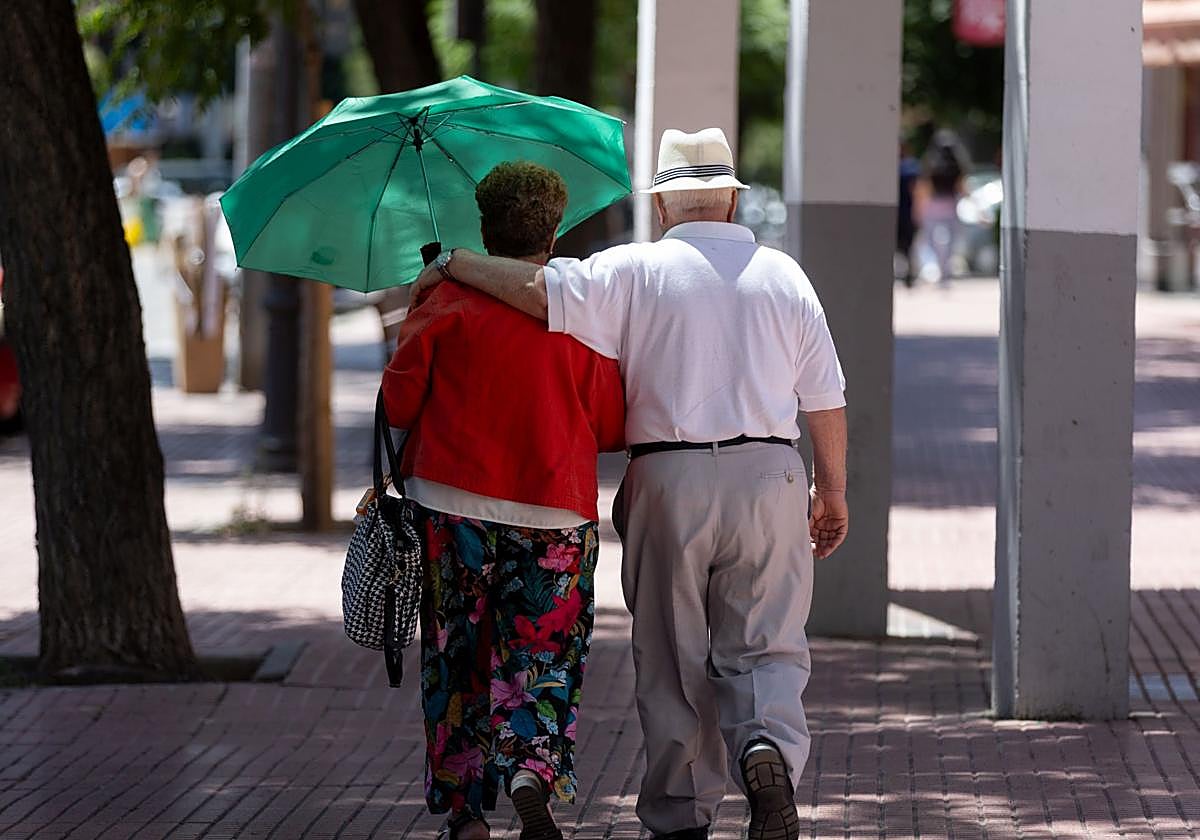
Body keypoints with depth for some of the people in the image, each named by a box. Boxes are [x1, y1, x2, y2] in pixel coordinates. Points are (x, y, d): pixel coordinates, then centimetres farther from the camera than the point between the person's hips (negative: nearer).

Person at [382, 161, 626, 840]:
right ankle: (533, 772, -18)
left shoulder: (445, 305, -3)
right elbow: (612, 428, 2)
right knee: (544, 657, 7)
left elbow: (399, 403, -1)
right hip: (555, 515, 0)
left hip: (453, 503, 0)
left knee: (458, 660, 10)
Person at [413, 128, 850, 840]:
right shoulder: (783, 275, 8)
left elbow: (538, 289, -14)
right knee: (764, 646, 5)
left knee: (673, 659, 8)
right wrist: (834, 491, 18)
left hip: (668, 478, -1)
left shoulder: (635, 272, -1)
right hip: (768, 474, 1)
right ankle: (769, 747, -24)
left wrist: (453, 265, 1)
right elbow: (826, 397, 8)